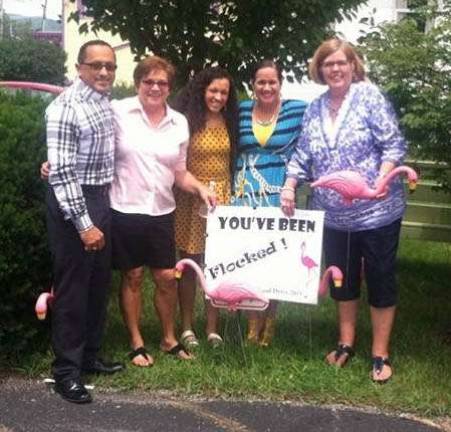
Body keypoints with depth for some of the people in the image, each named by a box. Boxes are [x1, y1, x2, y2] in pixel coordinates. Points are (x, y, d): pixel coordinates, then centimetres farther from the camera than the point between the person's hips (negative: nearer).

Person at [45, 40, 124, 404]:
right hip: (72, 202, -8)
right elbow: (61, 172, -22)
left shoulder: (106, 102, 8)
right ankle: (66, 371, 10)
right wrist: (83, 224, -24)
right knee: (72, 288, -1)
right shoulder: (65, 108, -18)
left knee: (99, 283, 16)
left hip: (101, 198, 9)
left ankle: (89, 355, 31)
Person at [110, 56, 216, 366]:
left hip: (162, 212, 4)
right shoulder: (118, 112, -6)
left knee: (167, 278, 10)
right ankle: (137, 343, 22)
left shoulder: (179, 123, 7)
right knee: (133, 277, 8)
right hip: (125, 209, -3)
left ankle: (169, 339, 29)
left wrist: (200, 188, -3)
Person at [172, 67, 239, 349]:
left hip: (222, 198, 4)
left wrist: (234, 195, 9)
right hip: (190, 198, -4)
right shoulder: (186, 120, -6)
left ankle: (213, 328, 15)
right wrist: (198, 188, -13)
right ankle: (187, 328, 15)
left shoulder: (230, 122, 9)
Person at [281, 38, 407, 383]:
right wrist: (289, 186, -4)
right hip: (334, 215, 5)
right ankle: (346, 343, 32)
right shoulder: (314, 109, 8)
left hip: (377, 211, -5)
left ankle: (380, 355, 15)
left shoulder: (369, 95, -7)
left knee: (380, 280, 4)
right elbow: (303, 156, 10)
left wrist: (382, 178, -25)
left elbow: (394, 144, -11)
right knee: (342, 280, 16)